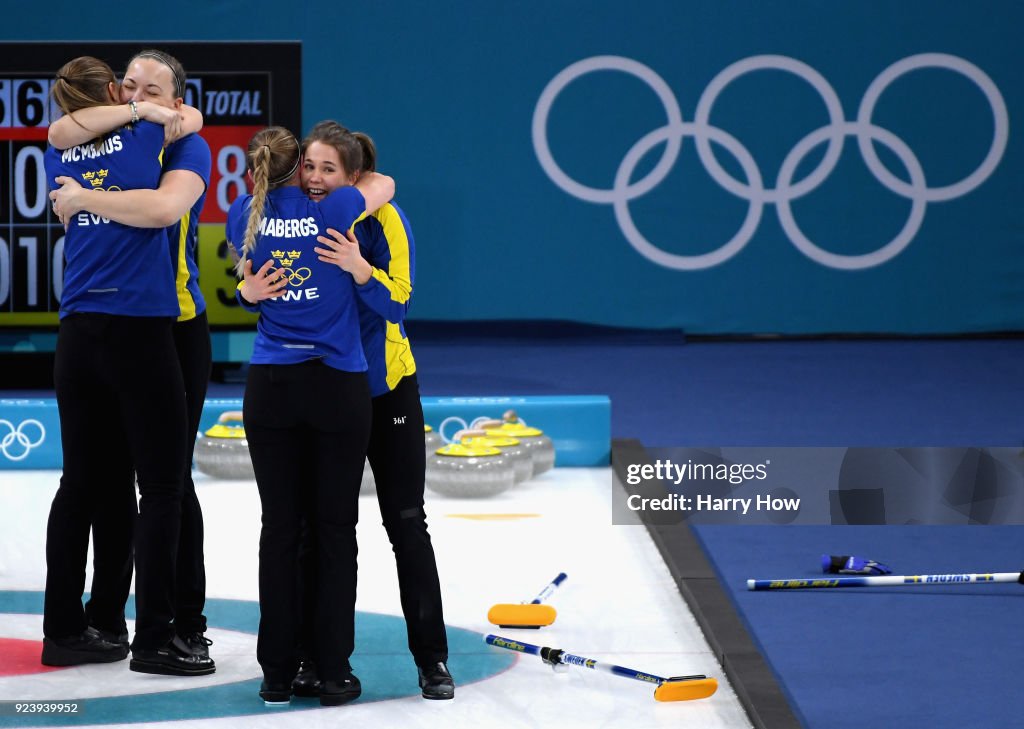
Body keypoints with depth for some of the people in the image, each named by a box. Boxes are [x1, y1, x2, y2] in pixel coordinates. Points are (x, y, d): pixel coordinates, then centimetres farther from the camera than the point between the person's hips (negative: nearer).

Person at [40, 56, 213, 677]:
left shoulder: (59, 157, 9)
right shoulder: (146, 137, -1)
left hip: (78, 335, 5)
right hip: (140, 328, -5)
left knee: (83, 482, 11)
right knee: (162, 485, -1)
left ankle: (64, 630, 14)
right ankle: (154, 637, -5)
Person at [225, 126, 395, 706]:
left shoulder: (244, 216, 4)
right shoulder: (331, 208, -3)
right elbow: (384, 184, 16)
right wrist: (343, 179, 31)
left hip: (271, 387, 2)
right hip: (338, 385, -2)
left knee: (280, 528, 6)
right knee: (336, 529, 4)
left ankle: (278, 672, 7)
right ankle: (335, 672, 3)